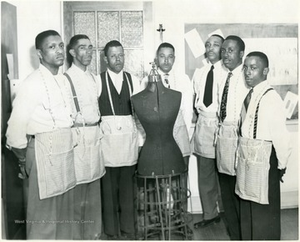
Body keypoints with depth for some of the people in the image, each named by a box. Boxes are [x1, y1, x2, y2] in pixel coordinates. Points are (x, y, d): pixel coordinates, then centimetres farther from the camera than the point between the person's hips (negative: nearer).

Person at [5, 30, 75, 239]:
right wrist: (23, 160, -2)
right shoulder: (33, 83, -13)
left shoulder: (62, 80, 10)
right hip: (44, 152, -7)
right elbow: (16, 126, -13)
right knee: (43, 213, 5)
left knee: (64, 211, 19)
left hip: (65, 152, 7)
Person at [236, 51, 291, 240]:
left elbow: (280, 135, -17)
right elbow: (245, 129, 6)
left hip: (264, 160, -8)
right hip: (246, 159, 8)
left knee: (264, 210, 8)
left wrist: (282, 165, -9)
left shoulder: (271, 97, -17)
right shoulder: (249, 96, 6)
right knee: (247, 209, 22)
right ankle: (248, 237, 41)